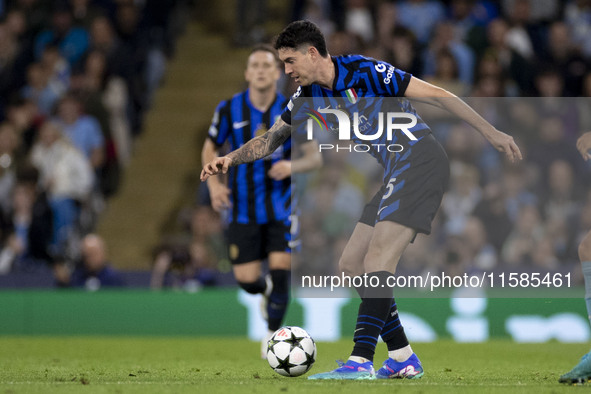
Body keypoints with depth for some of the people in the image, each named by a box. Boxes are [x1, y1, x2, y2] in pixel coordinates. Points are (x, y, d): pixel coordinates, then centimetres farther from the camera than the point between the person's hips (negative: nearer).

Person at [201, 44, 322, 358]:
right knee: (247, 280, -3)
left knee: (280, 273, -12)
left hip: (282, 208, -1)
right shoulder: (229, 109, -5)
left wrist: (292, 166, -25)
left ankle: (273, 333, 10)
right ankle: (267, 291, 35)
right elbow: (210, 149, 10)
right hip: (243, 209, 1)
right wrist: (214, 183, -7)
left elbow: (315, 157, -3)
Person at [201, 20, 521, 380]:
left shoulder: (364, 71, -16)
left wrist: (492, 133, -15)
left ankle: (361, 362, -22)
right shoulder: (310, 96, 8)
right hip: (398, 174, 9)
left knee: (377, 262, -19)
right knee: (352, 264, 6)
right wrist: (230, 159, -3)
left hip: (421, 159, -9)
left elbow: (436, 95, -14)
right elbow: (271, 139, 16)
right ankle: (403, 357, 10)